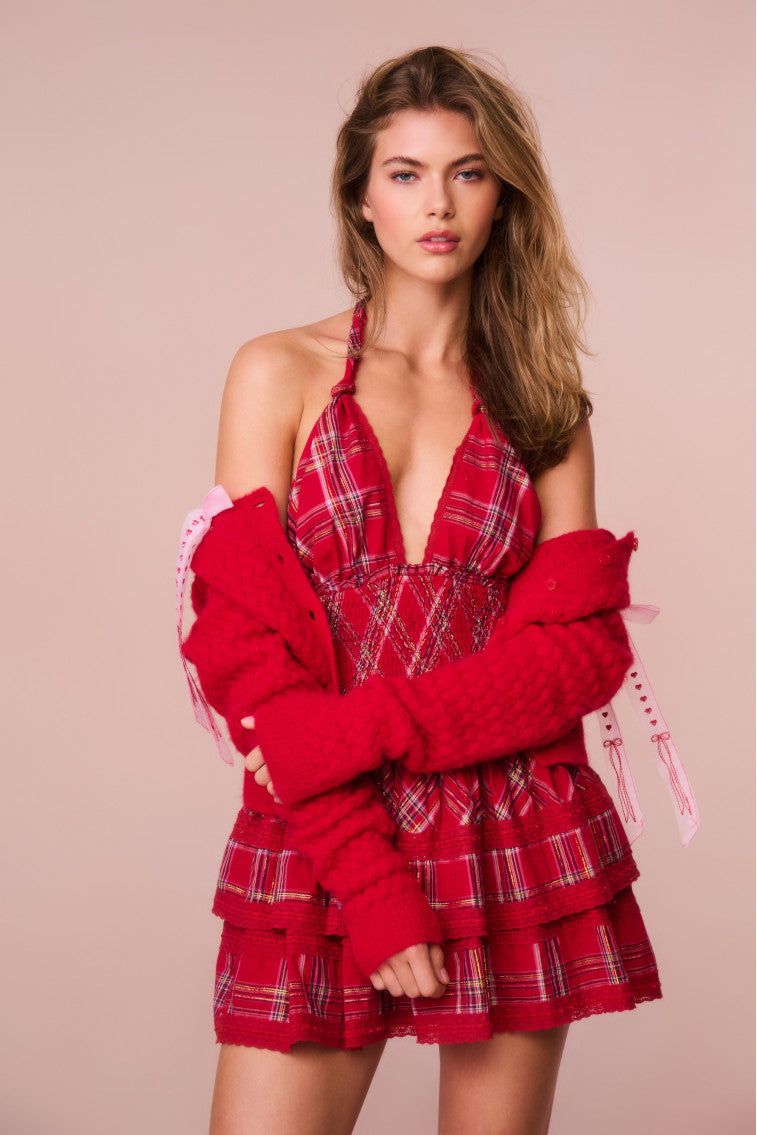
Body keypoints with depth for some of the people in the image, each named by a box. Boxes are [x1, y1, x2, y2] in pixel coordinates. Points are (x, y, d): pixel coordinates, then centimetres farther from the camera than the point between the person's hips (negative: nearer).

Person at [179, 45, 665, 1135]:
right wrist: (370, 874, -13)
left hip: (518, 846, 2)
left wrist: (361, 727, -15)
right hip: (316, 841, -1)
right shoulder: (282, 373, 3)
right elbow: (243, 639, -5)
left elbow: (580, 645, -1)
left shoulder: (544, 403, 9)